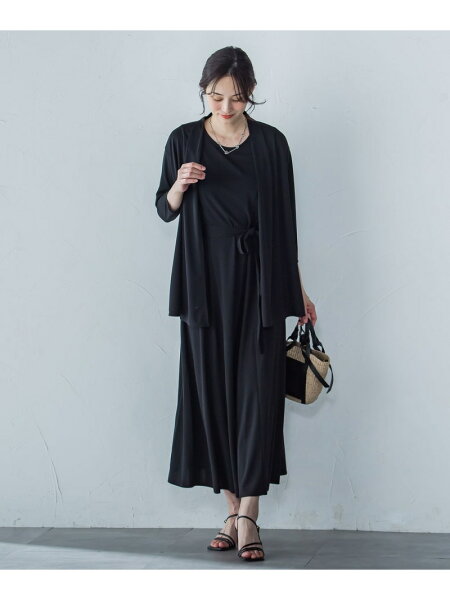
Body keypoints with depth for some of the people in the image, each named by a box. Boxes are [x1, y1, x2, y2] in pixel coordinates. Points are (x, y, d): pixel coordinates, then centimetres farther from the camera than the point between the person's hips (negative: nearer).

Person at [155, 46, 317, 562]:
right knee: (212, 389, 2)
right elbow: (165, 210, 9)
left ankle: (248, 518, -5)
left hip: (259, 283, -1)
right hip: (205, 283, 1)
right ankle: (235, 509, 11)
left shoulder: (271, 142, 2)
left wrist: (297, 290, 6)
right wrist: (180, 185, -14)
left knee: (257, 391, -6)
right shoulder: (184, 140, 3)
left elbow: (285, 220, 6)